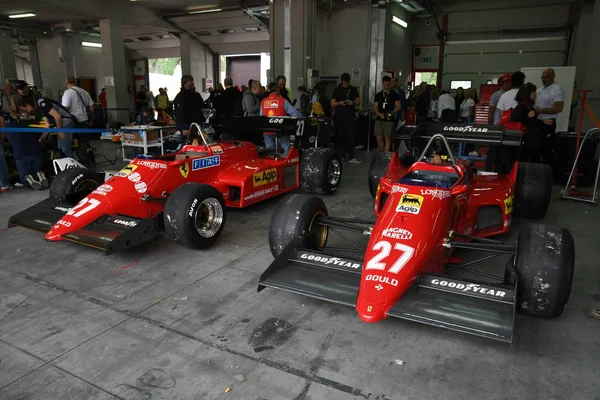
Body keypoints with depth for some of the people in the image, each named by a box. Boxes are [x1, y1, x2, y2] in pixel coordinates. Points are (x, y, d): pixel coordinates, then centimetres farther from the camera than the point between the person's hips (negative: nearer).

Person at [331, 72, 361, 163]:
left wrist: (353, 102, -11)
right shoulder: (337, 90, 5)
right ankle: (342, 155, 13)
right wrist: (340, 103, -17)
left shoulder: (353, 89, 11)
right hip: (339, 117, -1)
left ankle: (351, 157, -7)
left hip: (351, 116, 1)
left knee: (352, 136, -5)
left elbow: (358, 101, 12)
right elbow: (332, 104, 3)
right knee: (341, 136, 2)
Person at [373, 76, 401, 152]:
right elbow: (375, 108, 12)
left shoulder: (394, 94, 6)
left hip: (389, 119, -3)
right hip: (379, 119, 3)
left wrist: (392, 113, -18)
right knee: (379, 138, 1)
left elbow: (398, 106, 1)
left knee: (387, 138, -7)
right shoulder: (378, 95, 15)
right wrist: (380, 114, -8)